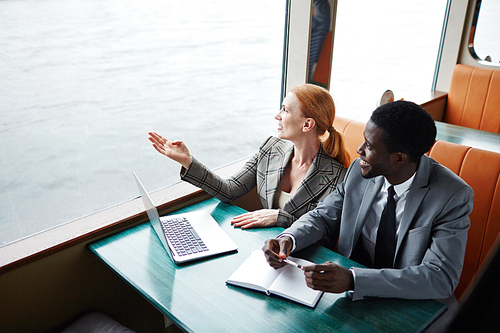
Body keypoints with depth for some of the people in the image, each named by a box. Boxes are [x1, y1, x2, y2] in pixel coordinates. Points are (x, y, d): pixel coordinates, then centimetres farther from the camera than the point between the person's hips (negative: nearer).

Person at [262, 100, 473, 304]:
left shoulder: (453, 196, -19)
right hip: (352, 297, 3)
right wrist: (288, 238, -19)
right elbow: (323, 216, 4)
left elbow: (441, 277, -25)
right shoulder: (360, 171, -7)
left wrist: (352, 280, -37)